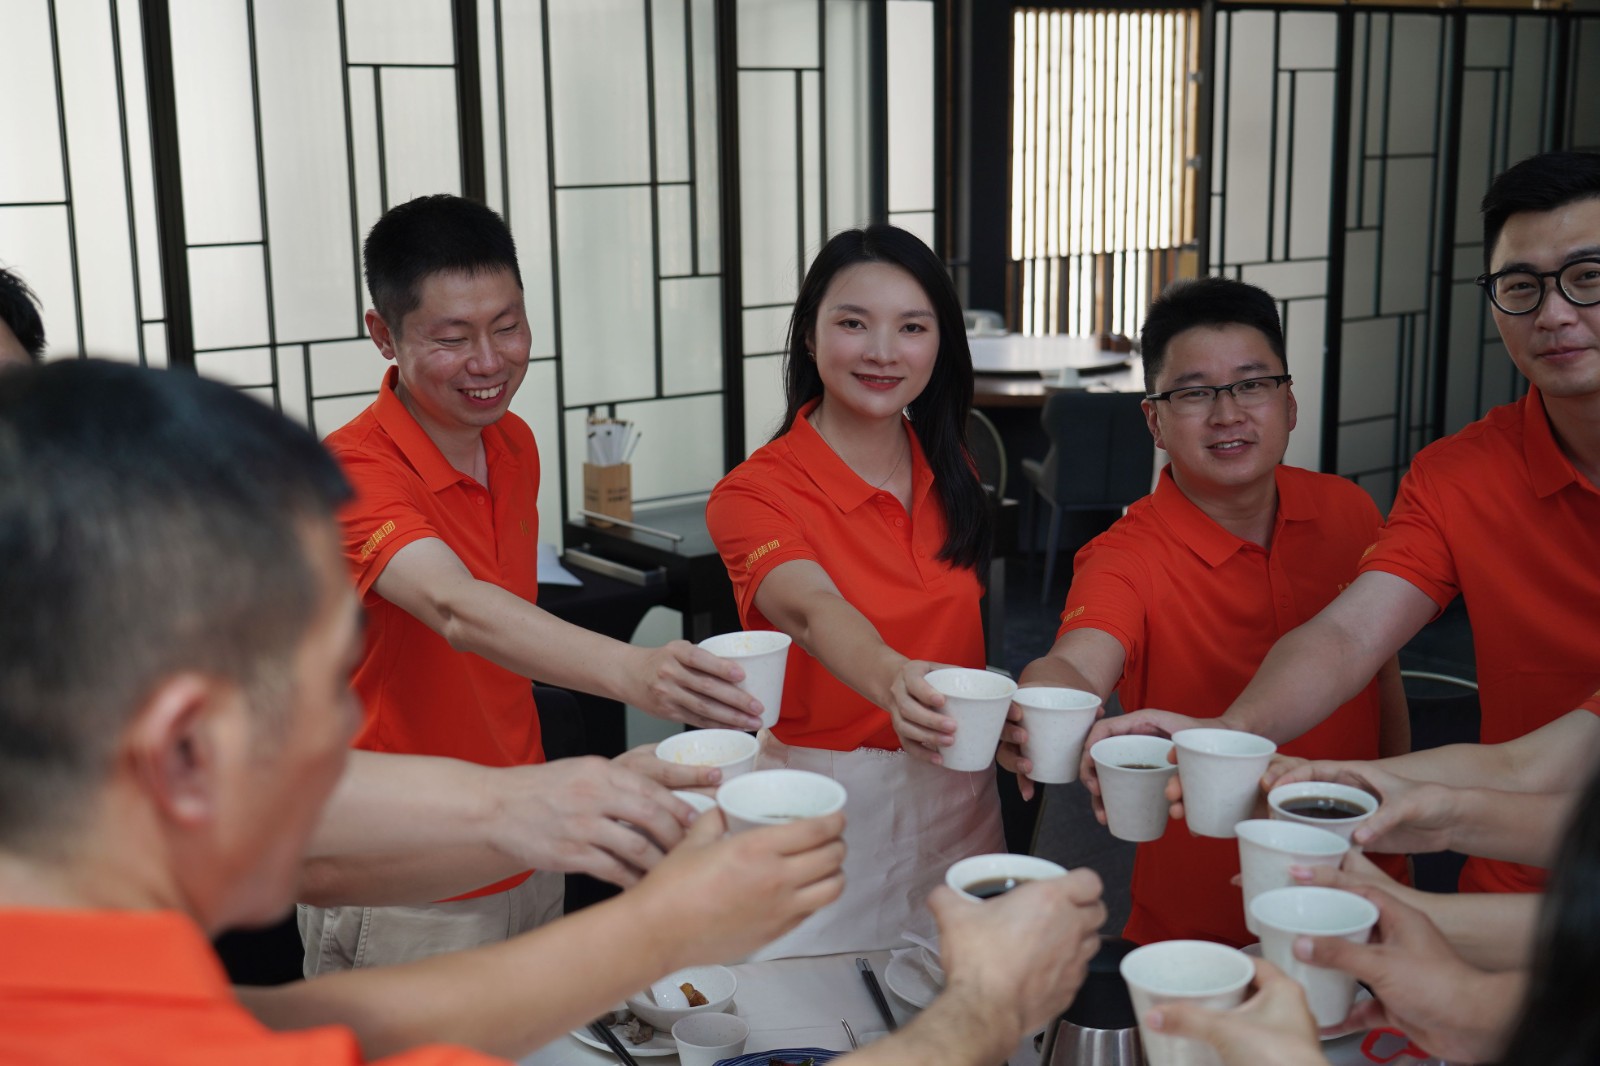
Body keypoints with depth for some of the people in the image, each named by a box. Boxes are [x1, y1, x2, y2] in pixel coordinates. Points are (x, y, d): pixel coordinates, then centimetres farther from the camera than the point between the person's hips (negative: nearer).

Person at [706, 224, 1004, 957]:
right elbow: (813, 612, -32)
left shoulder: (949, 473, 5)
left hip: (957, 799, 5)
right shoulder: (754, 492, -14)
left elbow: (957, 631, 12)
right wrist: (891, 681, -50)